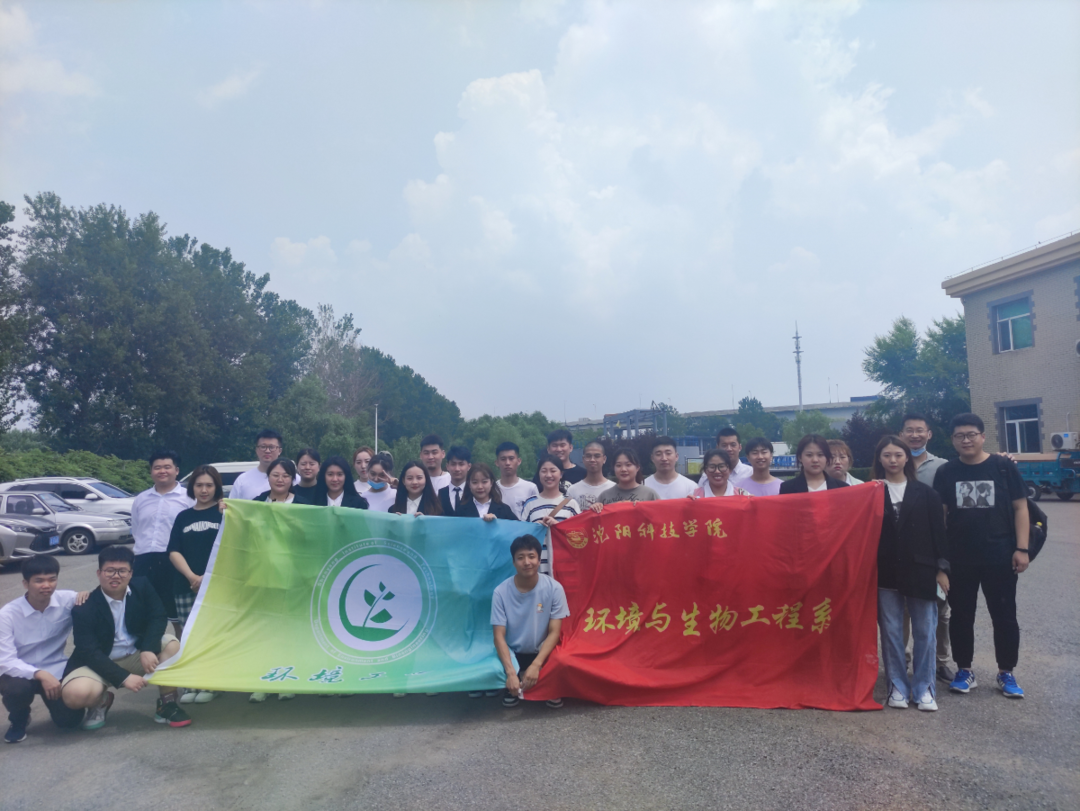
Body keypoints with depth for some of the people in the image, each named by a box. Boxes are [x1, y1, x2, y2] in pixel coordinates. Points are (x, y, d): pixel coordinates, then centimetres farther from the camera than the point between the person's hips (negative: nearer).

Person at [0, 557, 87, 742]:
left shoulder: (68, 600, -13)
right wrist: (40, 674, -35)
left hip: (56, 671, 1)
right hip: (21, 672, -1)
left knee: (70, 719, -15)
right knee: (17, 688, -35)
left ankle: (53, 701, 23)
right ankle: (18, 720, 2)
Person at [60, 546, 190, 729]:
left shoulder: (142, 587, -6)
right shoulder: (84, 609, -17)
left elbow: (157, 618, -10)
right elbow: (89, 652, -21)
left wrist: (148, 650, -29)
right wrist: (124, 677, -30)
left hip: (137, 655, 3)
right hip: (99, 662, -2)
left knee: (171, 644, -24)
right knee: (75, 693, -32)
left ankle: (166, 705, -10)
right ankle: (101, 701, 6)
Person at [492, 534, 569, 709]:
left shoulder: (554, 588, -15)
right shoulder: (501, 592, -16)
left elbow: (554, 633, -13)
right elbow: (499, 636, -15)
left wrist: (536, 665, -26)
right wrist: (511, 673, -28)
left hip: (542, 653, 0)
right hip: (513, 654, 1)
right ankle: (512, 687, 11)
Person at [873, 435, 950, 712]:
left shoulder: (925, 493, 4)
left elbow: (938, 531, 3)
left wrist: (942, 568, -1)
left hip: (920, 570, 0)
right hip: (885, 573, 0)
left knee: (924, 632, 4)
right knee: (891, 632, 6)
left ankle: (924, 688, 16)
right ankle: (897, 687, 17)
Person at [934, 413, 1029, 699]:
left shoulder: (1003, 466, -3)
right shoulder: (945, 472, 1)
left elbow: (1019, 507, -1)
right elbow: (940, 514, 4)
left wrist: (1021, 548, -7)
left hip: (999, 556, -1)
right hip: (959, 558, 1)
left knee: (1004, 615, 9)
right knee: (961, 615, 9)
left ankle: (1006, 673, 24)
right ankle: (964, 671, 23)